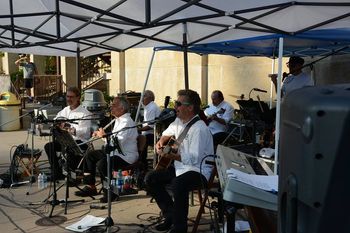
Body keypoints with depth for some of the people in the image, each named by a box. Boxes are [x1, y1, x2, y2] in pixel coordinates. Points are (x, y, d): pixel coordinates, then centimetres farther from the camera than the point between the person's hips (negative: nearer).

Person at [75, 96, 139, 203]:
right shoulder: (118, 120, 14)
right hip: (115, 152, 11)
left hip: (126, 156, -11)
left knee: (102, 163, -32)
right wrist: (101, 134, 8)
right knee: (90, 155, 10)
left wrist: (104, 135, -16)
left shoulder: (127, 122, -19)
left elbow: (119, 141, -28)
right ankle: (91, 187, 13)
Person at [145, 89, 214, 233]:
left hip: (199, 171, -10)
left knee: (178, 184, -38)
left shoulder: (199, 129, -22)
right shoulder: (179, 121, 6)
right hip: (180, 167, 10)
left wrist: (171, 155, -33)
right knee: (150, 179, 3)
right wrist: (161, 141, 7)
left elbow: (194, 159, -28)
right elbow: (168, 132, 28)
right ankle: (171, 215, 12)